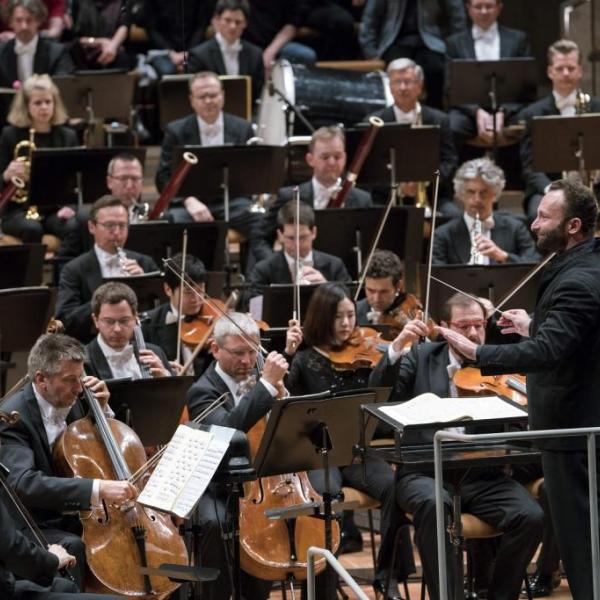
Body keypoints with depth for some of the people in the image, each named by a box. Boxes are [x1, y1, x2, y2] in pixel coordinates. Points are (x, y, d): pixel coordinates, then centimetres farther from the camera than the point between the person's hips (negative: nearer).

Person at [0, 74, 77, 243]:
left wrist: (69, 206, -9)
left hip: (55, 209, 2)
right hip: (19, 210, -2)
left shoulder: (68, 136, 9)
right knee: (32, 229, -36)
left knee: (76, 228, -31)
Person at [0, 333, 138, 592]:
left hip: (76, 517, 8)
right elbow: (23, 483, -36)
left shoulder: (70, 404, 7)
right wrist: (98, 488, -42)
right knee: (72, 546, -35)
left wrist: (102, 410, 4)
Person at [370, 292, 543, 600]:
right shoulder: (422, 357, 8)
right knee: (433, 503, -36)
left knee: (530, 516, -23)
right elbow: (378, 389, -3)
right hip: (425, 472, -2)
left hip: (482, 476, 2)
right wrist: (398, 345, -18)